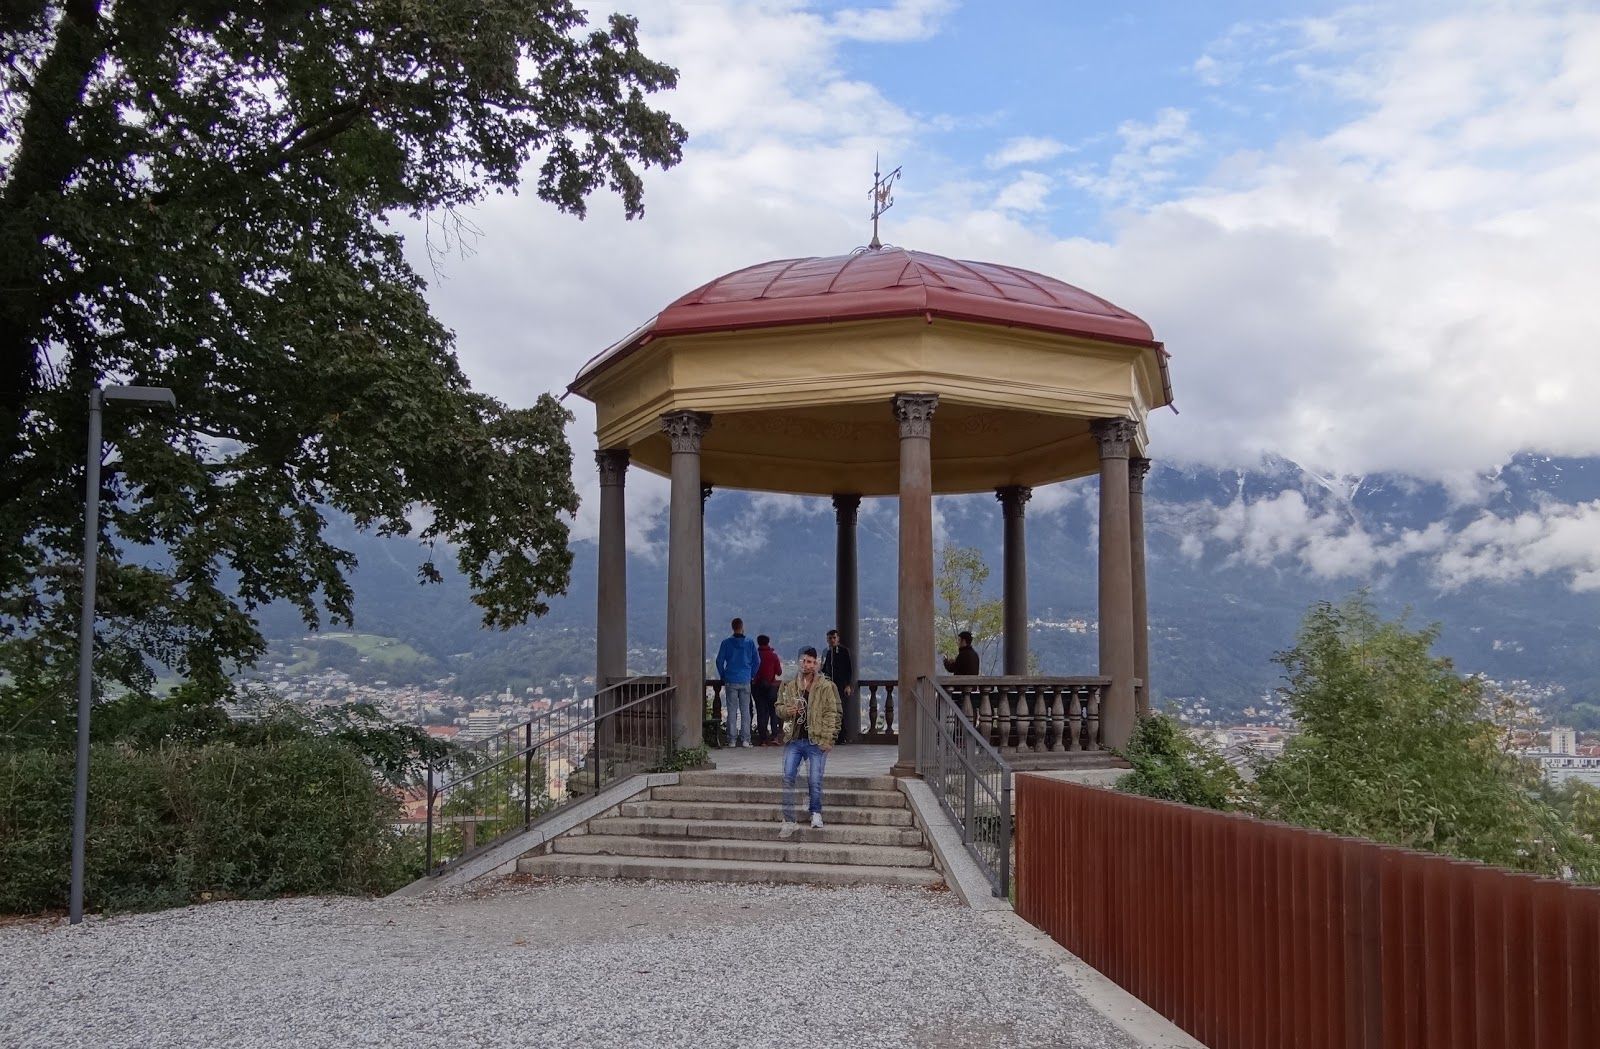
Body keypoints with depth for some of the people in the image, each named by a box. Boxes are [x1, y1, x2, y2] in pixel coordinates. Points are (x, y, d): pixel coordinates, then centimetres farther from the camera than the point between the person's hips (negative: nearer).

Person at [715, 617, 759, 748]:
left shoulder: (726, 643, -3)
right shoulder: (750, 643, 0)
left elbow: (719, 661, -1)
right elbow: (757, 661, 3)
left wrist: (723, 677, 10)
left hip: (730, 681, -1)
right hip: (745, 682, 1)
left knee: (732, 711, 2)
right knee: (745, 710, 5)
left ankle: (732, 740, 1)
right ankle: (745, 739, 3)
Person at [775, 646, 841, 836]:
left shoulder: (826, 687, 0)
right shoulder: (788, 685, 10)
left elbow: (832, 714, -2)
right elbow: (779, 707, 20)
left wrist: (827, 739, -10)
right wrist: (786, 710, -4)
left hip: (816, 741, -3)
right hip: (793, 740, 3)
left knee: (814, 781, -2)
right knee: (788, 777, -5)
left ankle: (816, 813, 22)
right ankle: (789, 821, 0)